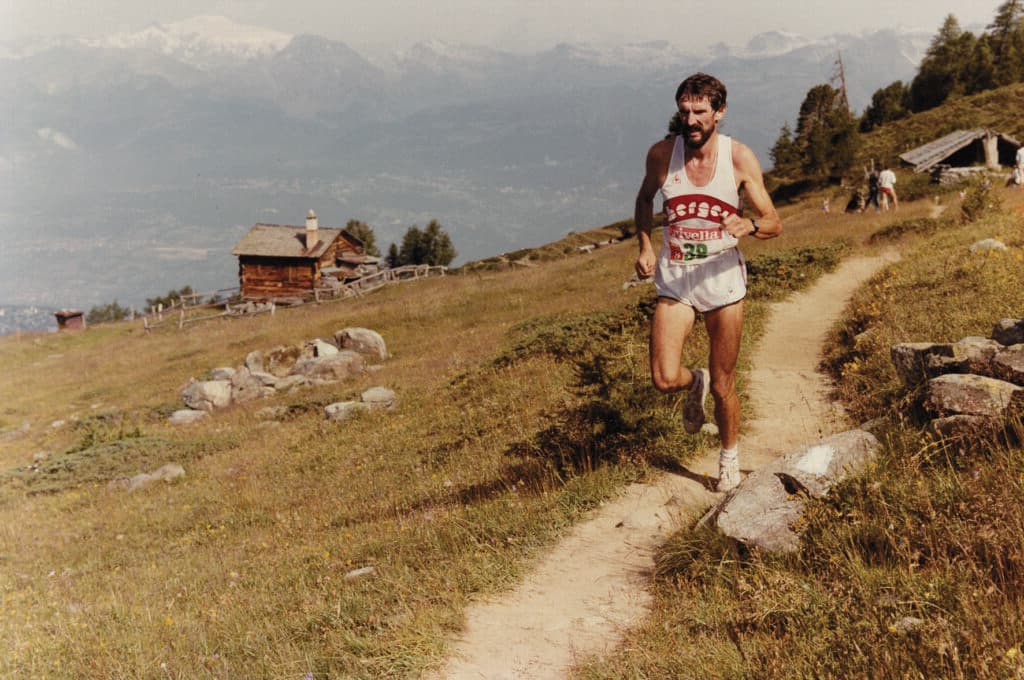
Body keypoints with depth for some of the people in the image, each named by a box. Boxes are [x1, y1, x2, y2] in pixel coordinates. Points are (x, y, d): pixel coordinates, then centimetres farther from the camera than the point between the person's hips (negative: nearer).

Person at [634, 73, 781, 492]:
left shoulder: (740, 158, -8)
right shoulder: (662, 154, -5)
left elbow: (774, 223, -5)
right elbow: (645, 198, 17)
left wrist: (749, 226, -29)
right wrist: (645, 246, 3)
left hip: (723, 280, -1)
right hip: (674, 281, 1)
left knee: (723, 386, 8)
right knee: (664, 379, -14)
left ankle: (729, 456, 35)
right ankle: (694, 384, 24)